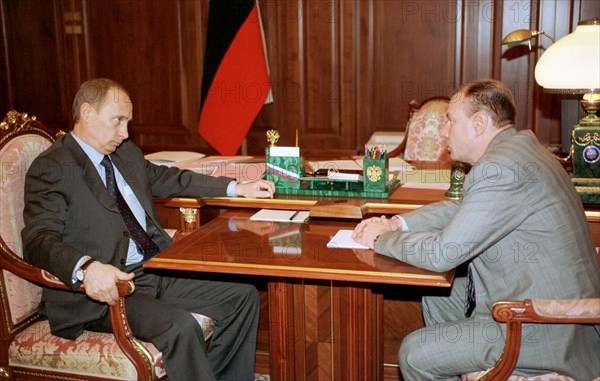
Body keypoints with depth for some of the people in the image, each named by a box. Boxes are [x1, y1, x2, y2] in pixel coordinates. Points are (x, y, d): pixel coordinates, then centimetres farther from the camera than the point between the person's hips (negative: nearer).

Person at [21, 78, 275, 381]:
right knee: (180, 326, -32)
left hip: (156, 269, 8)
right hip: (107, 285, -8)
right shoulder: (50, 168, -9)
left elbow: (167, 179, 29)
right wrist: (86, 267, -41)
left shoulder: (126, 152, 16)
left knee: (244, 296, 0)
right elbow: (38, 240, -20)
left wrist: (237, 188, 23)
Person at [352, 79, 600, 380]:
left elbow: (443, 254, -24)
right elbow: (462, 209, 17)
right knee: (435, 297, 21)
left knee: (414, 354, -7)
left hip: (543, 332, -10)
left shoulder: (499, 171, -26)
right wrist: (397, 223, 6)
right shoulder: (518, 145, 7)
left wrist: (381, 239, -8)